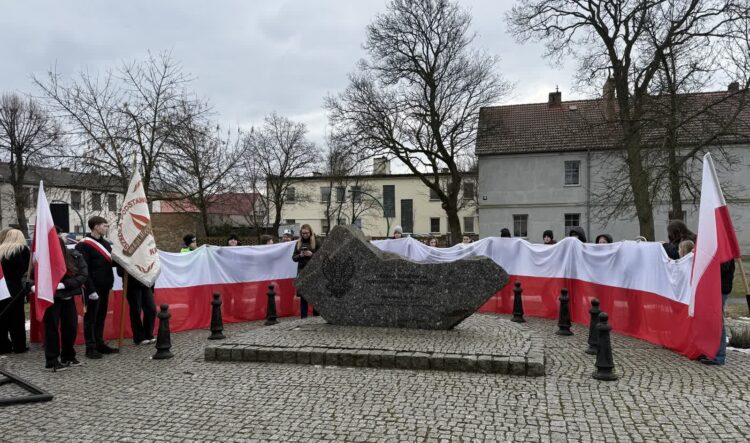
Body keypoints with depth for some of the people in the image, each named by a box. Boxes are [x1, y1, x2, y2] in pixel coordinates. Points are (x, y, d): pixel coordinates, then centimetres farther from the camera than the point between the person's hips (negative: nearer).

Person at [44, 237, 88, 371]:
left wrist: (63, 285, -24)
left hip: (68, 297, 3)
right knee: (52, 328, -2)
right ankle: (51, 362, 6)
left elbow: (83, 276, -14)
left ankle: (68, 357, 25)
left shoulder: (75, 256, -11)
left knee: (71, 327, 9)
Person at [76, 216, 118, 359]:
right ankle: (90, 348, 7)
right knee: (90, 318, 1)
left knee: (101, 316, 14)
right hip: (93, 289, -8)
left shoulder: (105, 243, 15)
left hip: (104, 287, 8)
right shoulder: (84, 245, -11)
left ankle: (100, 344, 24)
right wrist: (90, 290, -21)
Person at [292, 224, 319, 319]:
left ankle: (316, 316, 13)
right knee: (302, 295, 4)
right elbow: (294, 257, 11)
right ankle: (303, 317, 12)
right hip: (302, 271, 3)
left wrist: (312, 254, -16)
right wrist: (300, 255, -9)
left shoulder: (316, 242, 0)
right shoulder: (299, 243, 10)